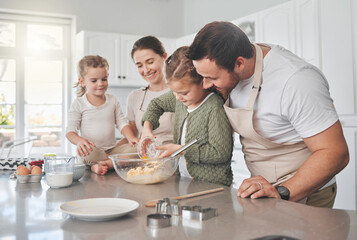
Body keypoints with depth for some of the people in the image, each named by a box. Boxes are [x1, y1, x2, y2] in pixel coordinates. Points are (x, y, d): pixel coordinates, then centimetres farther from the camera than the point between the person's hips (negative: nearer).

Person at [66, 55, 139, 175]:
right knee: (89, 152, -39)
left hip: (112, 149, 4)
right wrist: (79, 141, -25)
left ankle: (98, 166, -27)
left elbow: (122, 123, 10)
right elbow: (70, 130, -2)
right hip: (91, 150, -3)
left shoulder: (113, 100, 10)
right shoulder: (78, 104, 1)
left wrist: (130, 137, -10)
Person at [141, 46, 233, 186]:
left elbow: (221, 152, -20)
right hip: (183, 180, 6)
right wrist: (147, 126, 8)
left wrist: (180, 149, -16)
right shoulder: (179, 99, 7)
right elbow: (157, 104, 26)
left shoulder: (215, 107, -17)